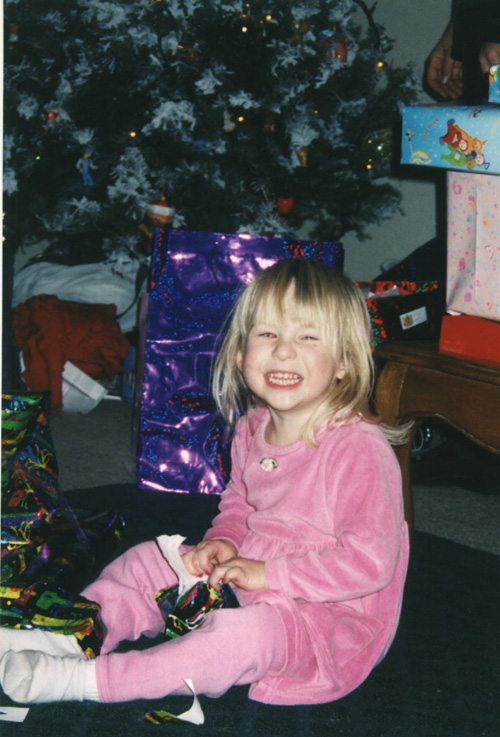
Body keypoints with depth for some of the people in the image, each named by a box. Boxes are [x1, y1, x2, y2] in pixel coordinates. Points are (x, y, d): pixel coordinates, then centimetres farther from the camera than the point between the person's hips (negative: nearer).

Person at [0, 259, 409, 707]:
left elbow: (370, 561, -27)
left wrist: (267, 574, -24)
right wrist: (223, 541, -4)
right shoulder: (252, 429, 2)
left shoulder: (359, 451, -25)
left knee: (240, 636, -35)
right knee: (147, 561, 7)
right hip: (248, 583, 8)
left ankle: (84, 680, -29)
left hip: (330, 618, -8)